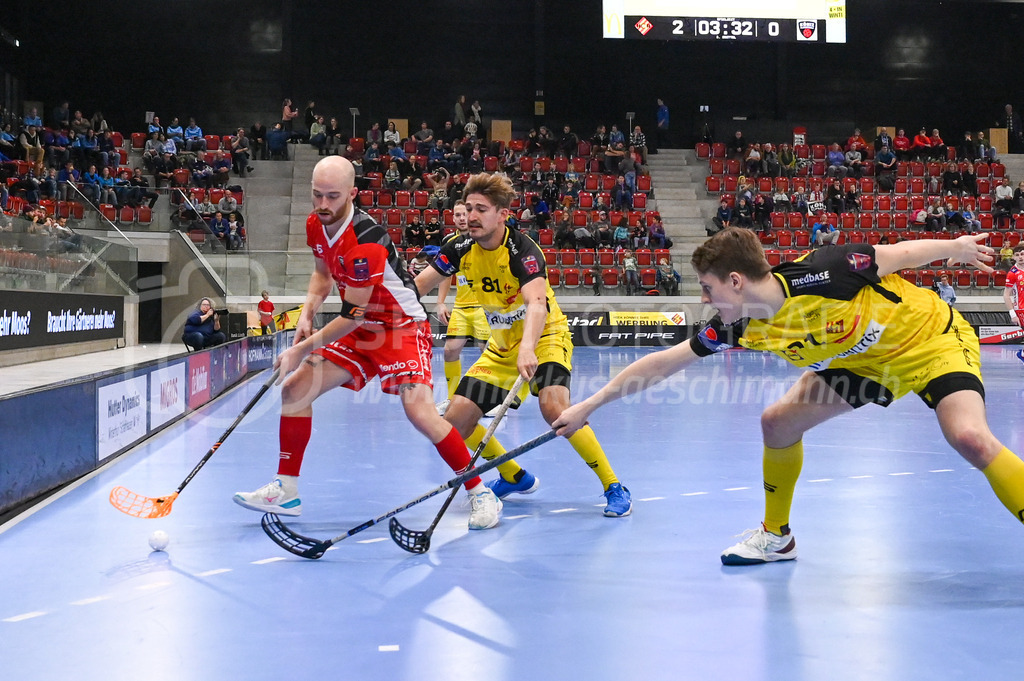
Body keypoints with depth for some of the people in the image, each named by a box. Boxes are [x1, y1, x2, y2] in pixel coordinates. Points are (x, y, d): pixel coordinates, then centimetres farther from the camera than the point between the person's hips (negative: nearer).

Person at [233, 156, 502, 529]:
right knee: (295, 389, -1)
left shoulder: (366, 241, -29)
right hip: (359, 330, 8)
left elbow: (352, 317, -24)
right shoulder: (316, 225, -3)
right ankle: (285, 490, 10)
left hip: (401, 327, -8)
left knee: (419, 410, -24)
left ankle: (480, 494, -10)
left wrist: (301, 350, -17)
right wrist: (307, 312, -1)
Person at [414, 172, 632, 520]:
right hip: (501, 346, 7)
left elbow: (537, 304, -41)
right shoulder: (461, 249, -6)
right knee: (455, 420, -3)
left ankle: (614, 487, -18)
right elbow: (417, 286, -3)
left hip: (544, 336, -6)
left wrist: (527, 348, -58)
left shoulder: (522, 250, -25)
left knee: (553, 406, -33)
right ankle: (515, 477, 22)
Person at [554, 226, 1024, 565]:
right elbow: (661, 363, -7)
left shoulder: (821, 275, -33)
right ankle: (776, 536, 22)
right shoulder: (739, 326, -14)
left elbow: (897, 254, -18)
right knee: (778, 421, 2)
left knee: (970, 438, -29)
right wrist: (588, 406, -5)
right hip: (863, 360, 7)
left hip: (932, 338, -7)